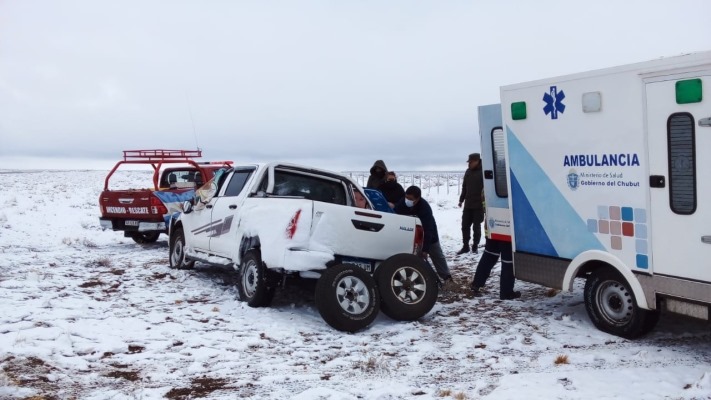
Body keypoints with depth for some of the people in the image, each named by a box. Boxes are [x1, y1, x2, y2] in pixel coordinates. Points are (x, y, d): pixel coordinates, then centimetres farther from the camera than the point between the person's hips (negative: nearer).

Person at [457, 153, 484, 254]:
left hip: (479, 205, -6)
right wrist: (461, 200, 17)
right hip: (467, 205, 6)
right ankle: (465, 246, 13)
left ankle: (475, 246, 13)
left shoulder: (483, 172, -8)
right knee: (465, 226, 5)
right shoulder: (468, 172, 11)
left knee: (476, 227, 2)